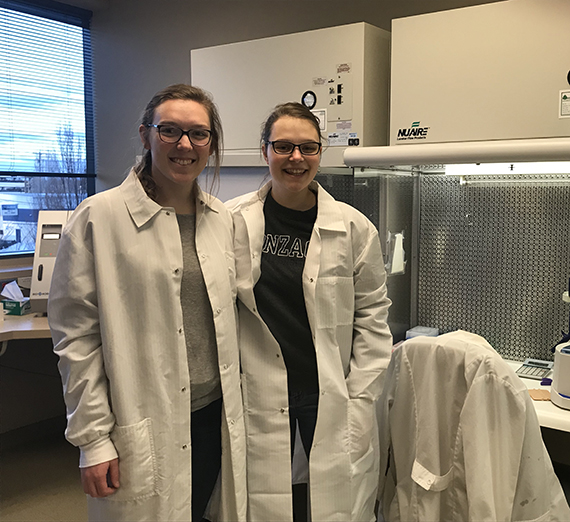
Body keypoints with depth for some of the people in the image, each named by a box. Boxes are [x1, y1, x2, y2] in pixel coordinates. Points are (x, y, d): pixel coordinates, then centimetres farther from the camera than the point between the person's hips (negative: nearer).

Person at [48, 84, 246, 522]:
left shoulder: (222, 219, 6)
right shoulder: (99, 216, -10)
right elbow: (76, 335, -9)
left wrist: (234, 407, 12)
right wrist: (93, 438, -10)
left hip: (214, 415, 5)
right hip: (142, 428, -4)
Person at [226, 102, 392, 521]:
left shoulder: (354, 228, -1)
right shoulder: (233, 222, -2)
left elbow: (372, 318, 3)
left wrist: (360, 400, -1)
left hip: (333, 396, 1)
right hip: (258, 395, 0)